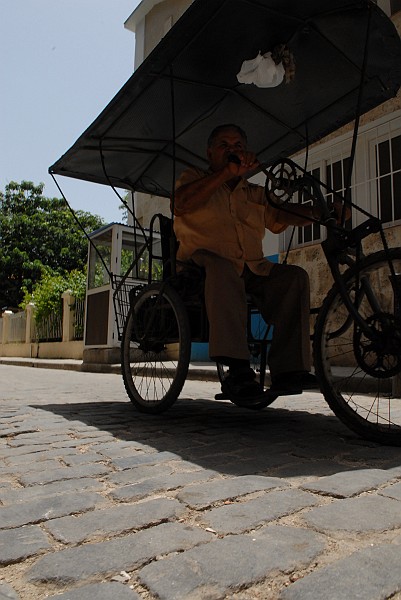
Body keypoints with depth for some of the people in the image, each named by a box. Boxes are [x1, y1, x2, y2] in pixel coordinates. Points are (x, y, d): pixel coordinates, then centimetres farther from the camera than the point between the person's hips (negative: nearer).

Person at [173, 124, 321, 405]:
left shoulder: (255, 194, 27)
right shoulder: (194, 177, 15)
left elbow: (283, 216, 11)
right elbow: (183, 204, -10)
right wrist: (228, 171, -15)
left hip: (251, 269, 5)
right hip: (204, 261, -4)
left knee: (295, 276, -20)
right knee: (222, 267, -38)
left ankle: (287, 370, -25)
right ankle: (238, 368, -44)